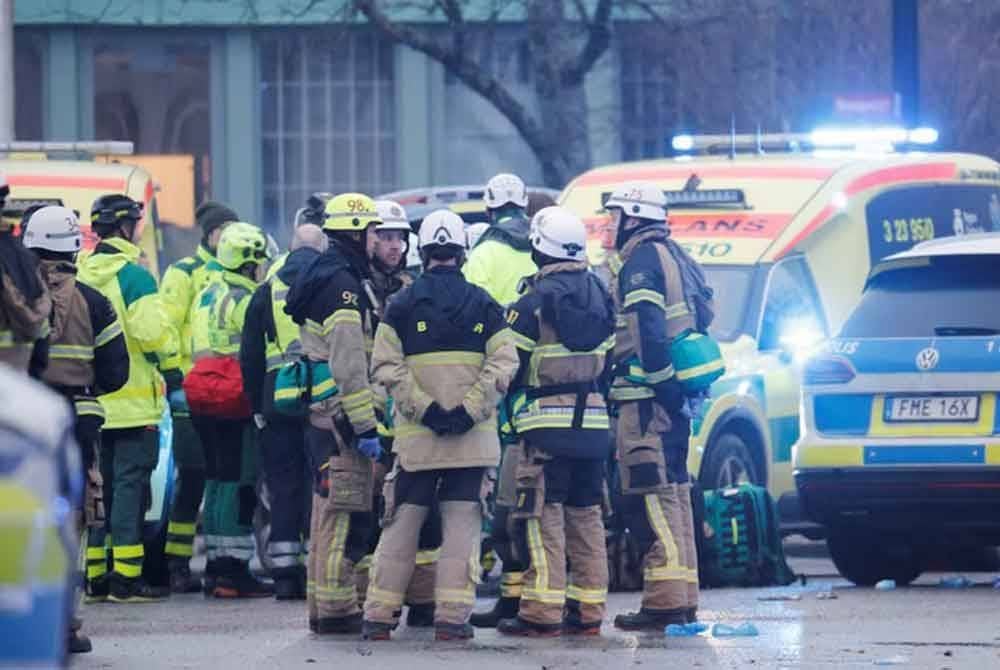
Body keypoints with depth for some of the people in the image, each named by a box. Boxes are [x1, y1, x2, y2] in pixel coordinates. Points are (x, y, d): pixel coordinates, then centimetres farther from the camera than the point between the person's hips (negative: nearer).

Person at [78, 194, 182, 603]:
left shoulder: (82, 274, 10)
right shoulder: (132, 275, -12)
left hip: (91, 398, 7)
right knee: (130, 482, -5)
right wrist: (171, 368, -2)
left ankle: (93, 576, 13)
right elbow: (153, 331, -18)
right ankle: (125, 578, -8)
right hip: (131, 401, -7)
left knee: (98, 483, 13)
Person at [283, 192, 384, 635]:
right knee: (346, 514, -8)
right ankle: (336, 610, -8)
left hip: (321, 414, 11)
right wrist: (366, 426, -19)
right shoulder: (341, 283, -15)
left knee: (327, 512, 15)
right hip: (340, 415, -11)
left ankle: (323, 606, 21)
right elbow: (349, 365, -20)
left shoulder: (326, 277, 18)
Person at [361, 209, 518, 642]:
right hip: (473, 437, 0)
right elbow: (503, 363, -6)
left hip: (415, 436, 0)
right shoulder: (483, 305, 3)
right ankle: (451, 617, -3)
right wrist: (470, 410, -10)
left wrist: (425, 409, -10)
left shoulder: (403, 305, 2)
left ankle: (379, 616, 7)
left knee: (401, 524, 7)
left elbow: (387, 366, -7)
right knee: (462, 525, 3)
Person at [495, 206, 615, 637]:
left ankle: (542, 612, -9)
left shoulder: (535, 300, -10)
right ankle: (588, 611, 12)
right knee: (586, 515, 11)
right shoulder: (599, 295, 10)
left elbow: (510, 362, -7)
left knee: (542, 515, -5)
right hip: (593, 421, 6)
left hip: (548, 423, -6)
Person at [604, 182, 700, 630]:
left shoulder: (641, 260, -11)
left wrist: (662, 383, -21)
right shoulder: (670, 258, 20)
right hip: (671, 396, 10)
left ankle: (665, 601, -15)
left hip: (648, 402, -10)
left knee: (650, 497, -11)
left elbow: (649, 330, -22)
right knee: (671, 493, 13)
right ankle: (683, 600, 15)